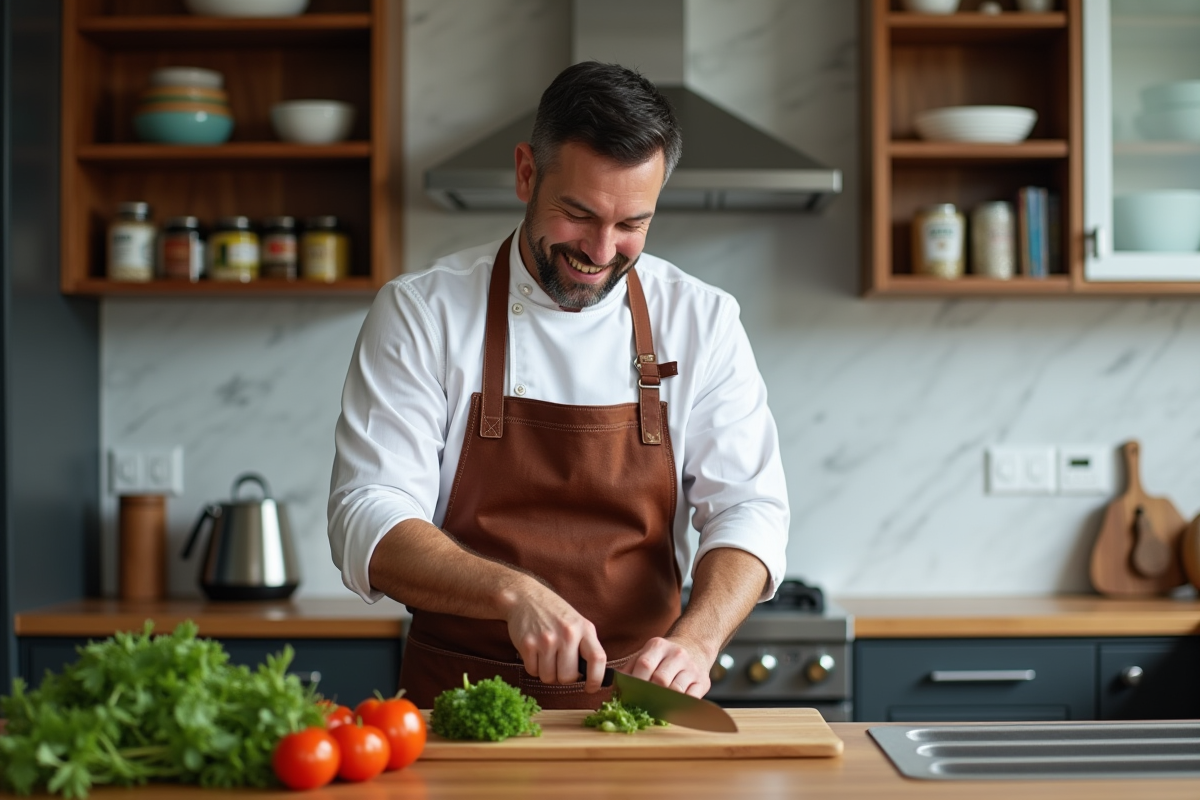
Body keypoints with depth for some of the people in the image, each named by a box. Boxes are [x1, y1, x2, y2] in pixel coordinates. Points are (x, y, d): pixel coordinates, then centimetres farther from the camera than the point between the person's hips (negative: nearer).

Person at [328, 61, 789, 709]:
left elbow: (747, 509, 1)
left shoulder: (702, 321, 4)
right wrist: (515, 593, -25)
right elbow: (367, 528, -8)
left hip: (634, 709, 1)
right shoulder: (420, 313, -2)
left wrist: (697, 640, -19)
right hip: (459, 710, -1)